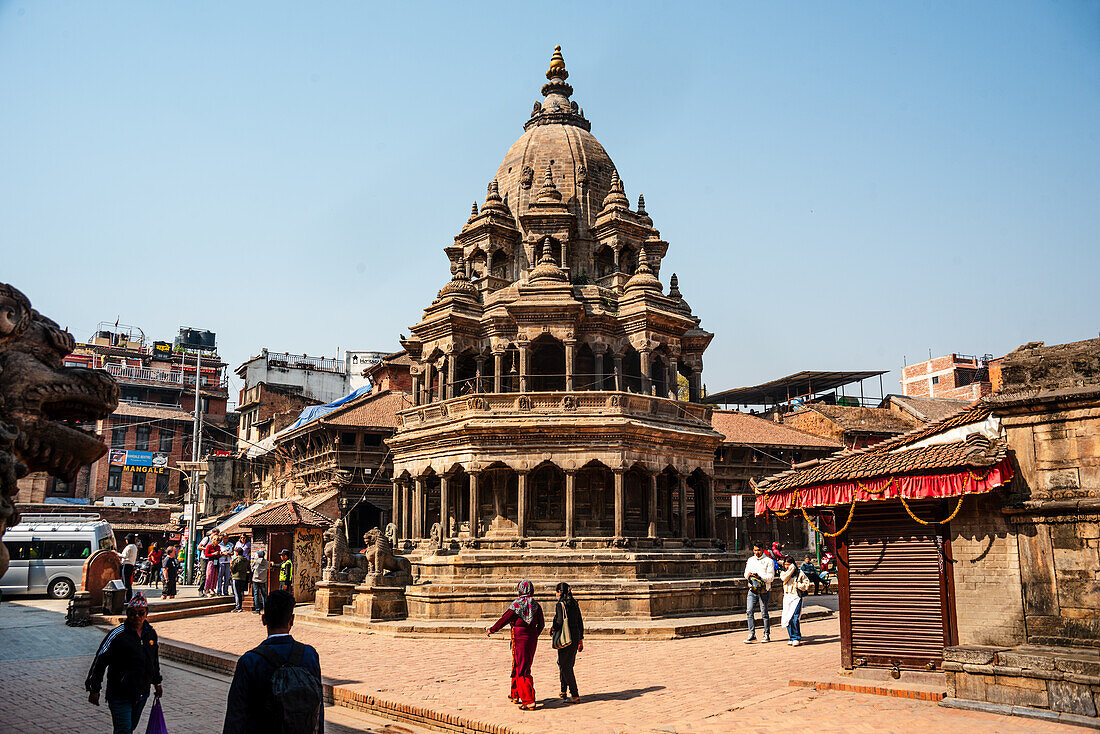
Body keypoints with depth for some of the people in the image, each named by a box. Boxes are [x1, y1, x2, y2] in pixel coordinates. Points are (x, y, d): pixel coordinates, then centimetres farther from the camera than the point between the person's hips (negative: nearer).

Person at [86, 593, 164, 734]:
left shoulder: (151, 633, 6)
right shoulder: (117, 634, -13)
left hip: (142, 694, 6)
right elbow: (99, 661, -9)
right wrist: (94, 689, -8)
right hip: (120, 695, -6)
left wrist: (157, 682, 26)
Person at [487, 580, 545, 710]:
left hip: (519, 638, -6)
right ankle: (515, 695, 33)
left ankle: (529, 701, -10)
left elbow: (504, 619, -4)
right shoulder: (536, 605, 2)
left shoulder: (516, 605, -13)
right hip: (532, 639, 6)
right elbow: (541, 624, 7)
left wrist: (492, 630, 10)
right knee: (517, 665, 21)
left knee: (522, 670, -5)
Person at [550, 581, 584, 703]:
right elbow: (580, 623, 13)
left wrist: (552, 628, 3)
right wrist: (581, 640, 19)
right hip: (576, 637, 8)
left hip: (565, 637, -8)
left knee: (565, 667, -3)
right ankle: (564, 691, 27)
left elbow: (559, 622, -18)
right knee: (568, 664, 21)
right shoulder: (575, 604, 10)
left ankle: (575, 696, -7)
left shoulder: (561, 605, -11)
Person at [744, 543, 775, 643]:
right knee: (749, 611, -5)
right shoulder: (750, 560, 16)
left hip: (763, 590, -4)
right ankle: (752, 634, 0)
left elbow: (771, 577, -5)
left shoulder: (768, 561, 0)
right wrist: (748, 575, -7)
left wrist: (760, 577, -19)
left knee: (764, 613, 0)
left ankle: (767, 635, 11)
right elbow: (746, 573, 17)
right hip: (752, 589, 4)